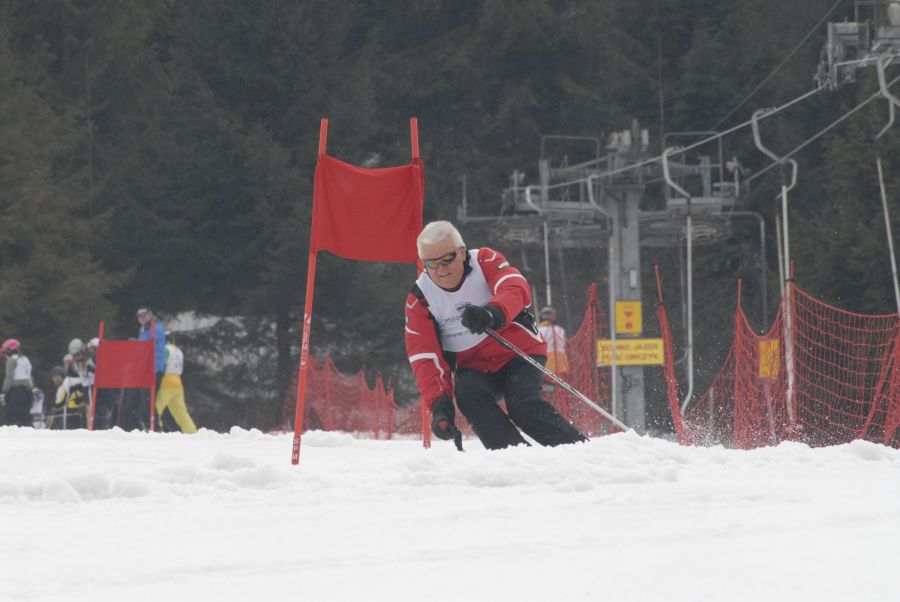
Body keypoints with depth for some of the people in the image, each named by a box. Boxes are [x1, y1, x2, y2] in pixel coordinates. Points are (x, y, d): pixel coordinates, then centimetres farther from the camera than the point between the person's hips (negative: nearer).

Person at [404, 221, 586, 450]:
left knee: (523, 405, -28)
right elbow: (425, 359, -11)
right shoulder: (419, 300, -6)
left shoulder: (485, 261, -13)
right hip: (474, 368, 3)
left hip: (519, 353, -3)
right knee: (468, 396, -29)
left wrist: (493, 313, -56)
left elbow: (516, 289, -33)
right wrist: (439, 404, -27)